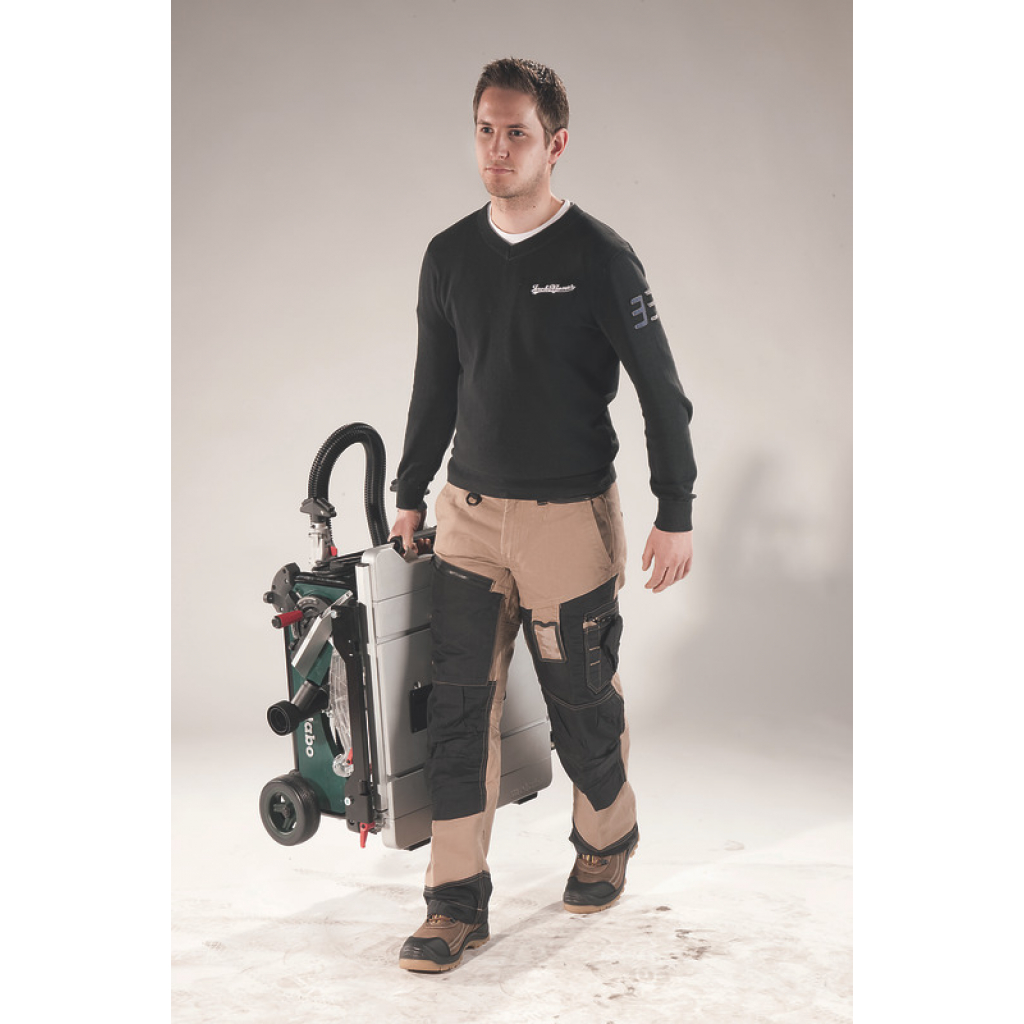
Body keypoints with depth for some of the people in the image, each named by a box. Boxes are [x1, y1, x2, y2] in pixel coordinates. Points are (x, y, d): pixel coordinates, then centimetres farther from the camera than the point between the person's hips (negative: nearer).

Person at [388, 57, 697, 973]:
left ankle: (607, 842, 34)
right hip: (470, 512, 4)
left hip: (571, 517, -4)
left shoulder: (598, 257, -9)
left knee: (583, 700, 7)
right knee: (459, 703, -1)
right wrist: (410, 496, 18)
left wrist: (676, 515, -7)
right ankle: (459, 901, 7)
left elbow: (662, 391, -5)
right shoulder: (450, 256, 5)